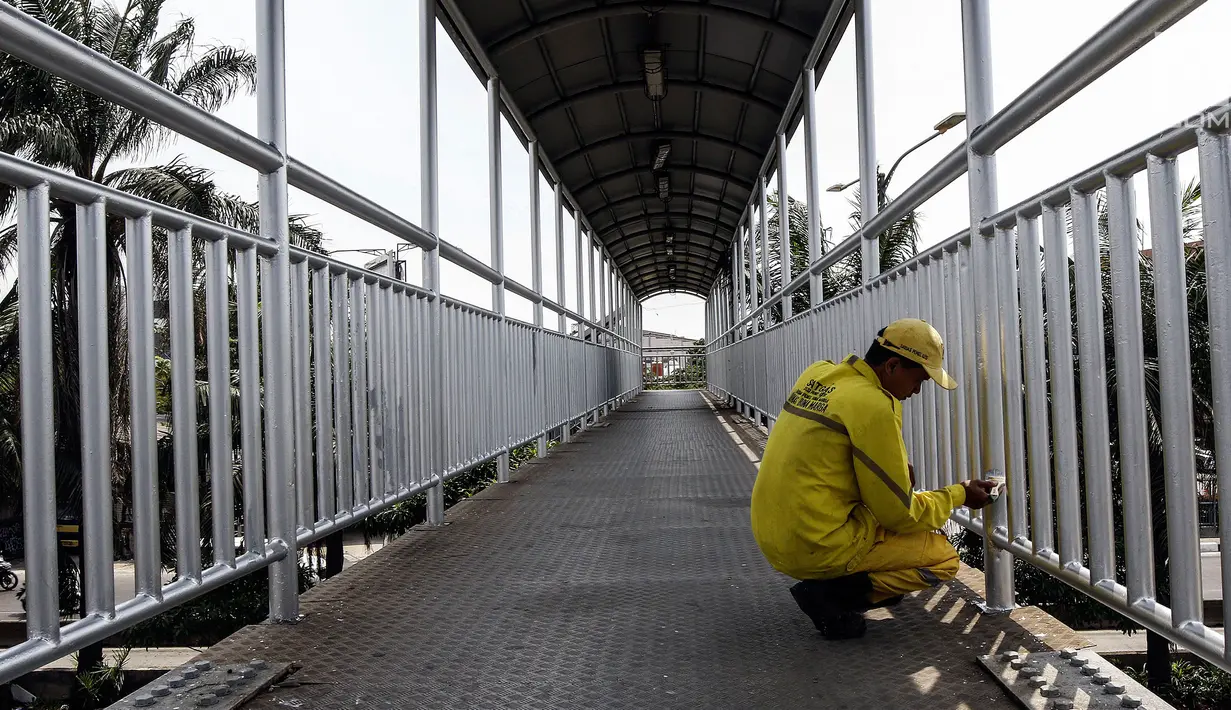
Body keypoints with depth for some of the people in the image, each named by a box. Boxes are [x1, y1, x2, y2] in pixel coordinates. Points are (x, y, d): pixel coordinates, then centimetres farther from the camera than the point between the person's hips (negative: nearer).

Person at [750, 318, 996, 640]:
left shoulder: (819, 373, 7)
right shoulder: (871, 406, -18)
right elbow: (899, 513, -12)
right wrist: (958, 495, 4)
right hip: (817, 549, -9)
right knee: (944, 558, 4)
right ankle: (831, 595, -4)